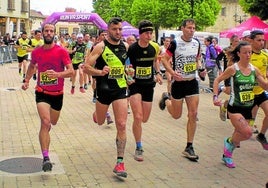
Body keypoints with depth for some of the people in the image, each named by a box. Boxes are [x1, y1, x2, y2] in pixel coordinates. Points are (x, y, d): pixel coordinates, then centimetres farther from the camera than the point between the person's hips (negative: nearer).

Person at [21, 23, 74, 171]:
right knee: (45, 122, -21)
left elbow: (71, 71, -17)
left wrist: (57, 74, -34)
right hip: (42, 93, -1)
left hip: (57, 93, 1)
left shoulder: (61, 51, -10)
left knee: (53, 122, 20)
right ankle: (46, 158, -23)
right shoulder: (36, 52, 0)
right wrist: (27, 81, 11)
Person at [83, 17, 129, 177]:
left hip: (120, 89, 2)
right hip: (103, 89, -2)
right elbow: (86, 67, -15)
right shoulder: (101, 47, -11)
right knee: (100, 122, 18)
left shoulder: (126, 46, 2)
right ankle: (97, 112, 59)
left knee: (122, 125, -8)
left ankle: (120, 162, -2)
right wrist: (100, 72, -31)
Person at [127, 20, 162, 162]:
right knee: (138, 117, -15)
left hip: (149, 85, 4)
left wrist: (157, 73, 7)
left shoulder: (155, 47, -2)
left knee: (145, 119, 10)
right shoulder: (131, 49, -16)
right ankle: (139, 148, 0)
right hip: (135, 84, -4)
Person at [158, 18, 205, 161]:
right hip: (178, 82, -4)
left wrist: (200, 69, -3)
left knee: (193, 114, -3)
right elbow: (164, 59, -7)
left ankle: (189, 147, 5)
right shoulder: (175, 43, -11)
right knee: (176, 115, 8)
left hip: (192, 82, 4)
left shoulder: (196, 43, 4)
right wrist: (173, 72, -22)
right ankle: (166, 99, 42)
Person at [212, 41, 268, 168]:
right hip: (235, 108, -5)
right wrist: (215, 96, -14)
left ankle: (227, 155, 36)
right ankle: (229, 142, 8)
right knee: (247, 132, -22)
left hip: (248, 108, 5)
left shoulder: (254, 70, 2)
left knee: (239, 135, 13)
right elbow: (217, 80, -3)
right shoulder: (233, 69, -11)